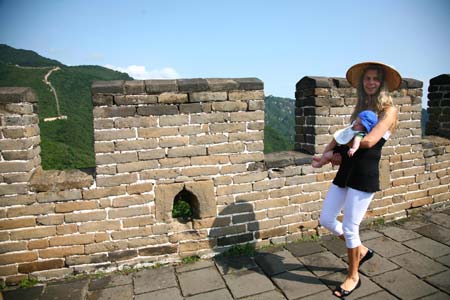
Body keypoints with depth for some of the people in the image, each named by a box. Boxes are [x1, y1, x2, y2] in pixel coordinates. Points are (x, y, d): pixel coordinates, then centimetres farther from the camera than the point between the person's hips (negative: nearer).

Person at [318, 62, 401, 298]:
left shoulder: (388, 110, -4)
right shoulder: (361, 108, 17)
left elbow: (369, 141, -17)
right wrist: (338, 153, -6)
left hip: (365, 173, -7)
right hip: (346, 169, 7)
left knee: (349, 227, 0)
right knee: (326, 220, 9)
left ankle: (353, 277, 24)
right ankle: (361, 250, 34)